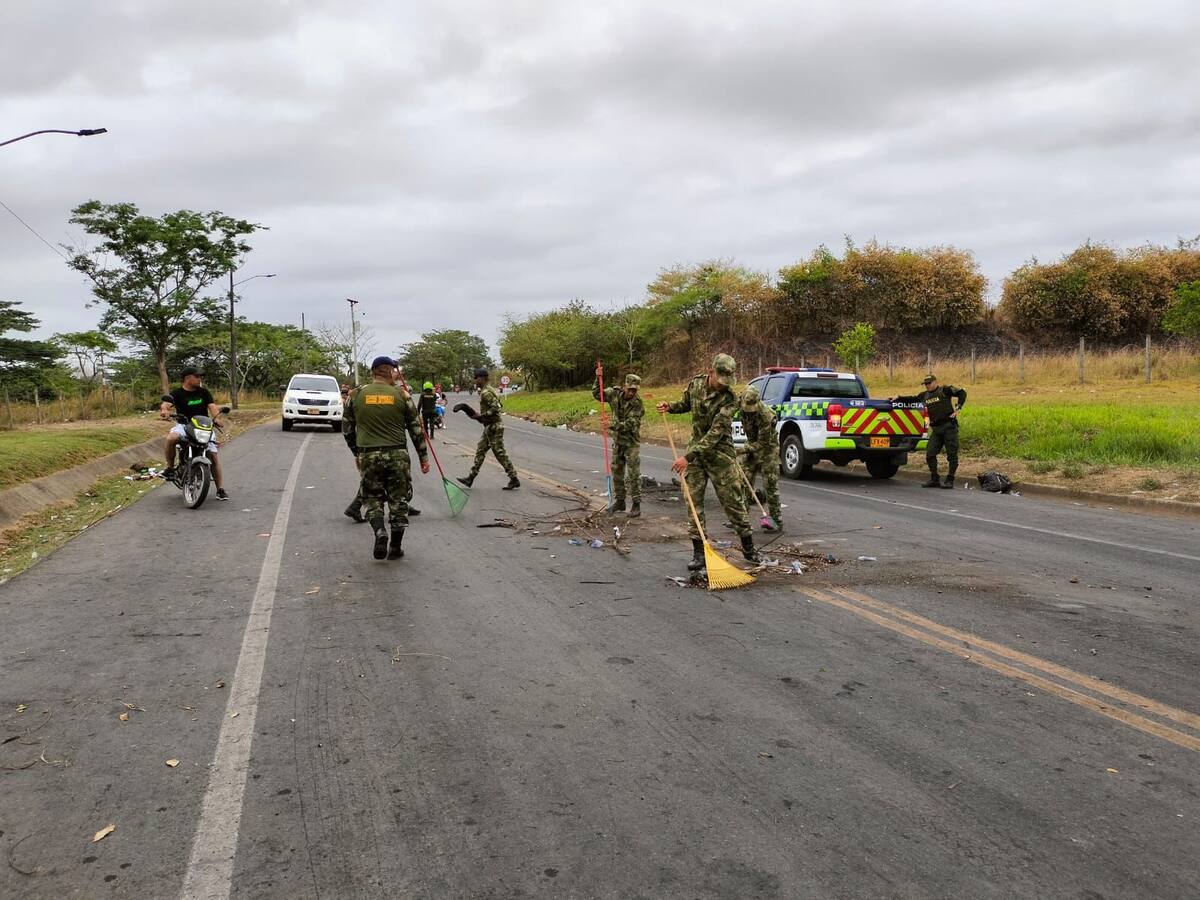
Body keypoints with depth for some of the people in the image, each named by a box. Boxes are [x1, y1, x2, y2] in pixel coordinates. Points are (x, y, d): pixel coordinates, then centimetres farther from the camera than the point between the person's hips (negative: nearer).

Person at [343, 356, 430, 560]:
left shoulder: (357, 394, 4)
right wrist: (423, 456, 10)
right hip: (397, 455, -1)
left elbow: (348, 426, 11)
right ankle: (395, 548, 12)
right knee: (399, 500, 9)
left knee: (373, 498, 14)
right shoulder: (401, 394, 0)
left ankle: (379, 532, -11)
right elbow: (416, 428, 3)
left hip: (368, 455, 1)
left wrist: (356, 452, 23)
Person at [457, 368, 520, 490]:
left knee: (500, 453, -6)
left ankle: (514, 480, -1)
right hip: (489, 427, 11)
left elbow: (496, 408, -26)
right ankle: (471, 478, 17)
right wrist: (479, 416, 16)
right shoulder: (487, 390, 14)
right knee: (480, 451, 12)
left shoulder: (486, 392, -17)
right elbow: (499, 406, 19)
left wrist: (481, 416, -20)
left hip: (494, 427, -11)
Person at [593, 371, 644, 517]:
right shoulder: (615, 393, -5)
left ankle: (636, 505, -1)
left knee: (633, 474, -6)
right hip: (618, 441, 5)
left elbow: (629, 425, -26)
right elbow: (596, 394, 5)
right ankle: (619, 501, 24)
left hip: (631, 442, -5)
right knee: (617, 472, 12)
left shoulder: (638, 404, -19)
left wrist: (612, 426, -38)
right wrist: (598, 379, -9)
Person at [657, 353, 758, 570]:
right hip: (695, 449, 4)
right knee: (694, 500, 1)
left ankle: (749, 548, 17)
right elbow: (686, 403, 20)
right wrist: (670, 407, -3)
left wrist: (687, 457, -31)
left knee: (733, 501, 1)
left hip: (720, 453, -4)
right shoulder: (696, 383, -2)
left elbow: (715, 434, -26)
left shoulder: (729, 399, -20)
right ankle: (698, 552, 8)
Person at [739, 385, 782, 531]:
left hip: (768, 449, -6)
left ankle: (776, 519, 2)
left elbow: (763, 442, -26)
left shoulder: (766, 415, -30)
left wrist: (746, 449, -31)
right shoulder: (743, 408, -11)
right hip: (752, 447, 6)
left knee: (770, 485, -6)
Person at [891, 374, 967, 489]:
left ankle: (950, 481, 3)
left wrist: (957, 409, -9)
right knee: (930, 454, 3)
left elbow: (962, 393, -4)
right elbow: (911, 399, 20)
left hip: (949, 426, -7)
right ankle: (934, 480, 13)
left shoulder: (945, 390, -4)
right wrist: (897, 399, 10)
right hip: (935, 429, 7)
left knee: (952, 454, -2)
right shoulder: (924, 395, 14)